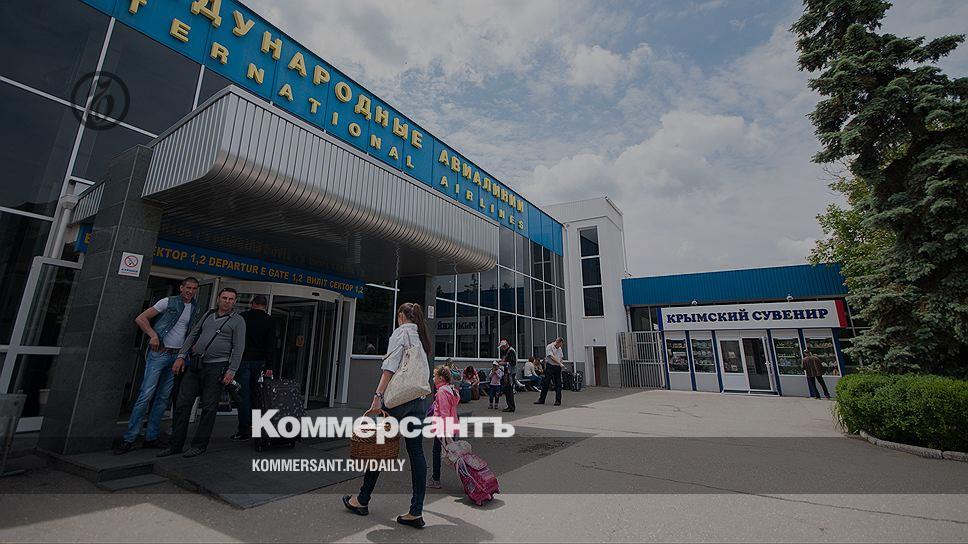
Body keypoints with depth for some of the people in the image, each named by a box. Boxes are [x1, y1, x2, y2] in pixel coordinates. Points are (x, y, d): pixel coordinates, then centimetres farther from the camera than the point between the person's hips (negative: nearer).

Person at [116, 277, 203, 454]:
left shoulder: (196, 310, 12)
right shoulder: (168, 302, -3)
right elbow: (140, 318, -3)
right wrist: (153, 335, -15)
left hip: (177, 356, 5)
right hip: (159, 353, -5)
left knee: (163, 398, 8)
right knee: (146, 395, -8)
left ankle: (151, 438, 16)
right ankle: (129, 439, 1)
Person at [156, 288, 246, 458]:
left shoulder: (237, 321, -1)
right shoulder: (208, 315, 16)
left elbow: (238, 348, -6)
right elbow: (192, 335, 17)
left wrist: (232, 371, -13)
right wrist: (181, 356, 6)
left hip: (216, 367, -5)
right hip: (195, 365, 5)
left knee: (209, 407, 0)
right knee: (182, 404, 5)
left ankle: (199, 445, 11)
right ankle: (175, 445, 17)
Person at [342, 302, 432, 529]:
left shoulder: (401, 332, -5)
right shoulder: (422, 337, 16)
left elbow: (391, 366, -16)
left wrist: (378, 396, -19)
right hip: (418, 399, 7)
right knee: (416, 451, 4)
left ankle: (362, 500, 25)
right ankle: (416, 512, 8)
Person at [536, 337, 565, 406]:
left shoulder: (559, 349, 13)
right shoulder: (549, 347, -8)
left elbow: (561, 358, 19)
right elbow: (552, 357, -17)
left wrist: (561, 364, 1)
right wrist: (560, 363, -22)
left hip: (557, 367, 5)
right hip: (550, 366, -5)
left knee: (558, 384, 2)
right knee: (546, 383, 0)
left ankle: (558, 401, 8)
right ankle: (541, 400, 9)